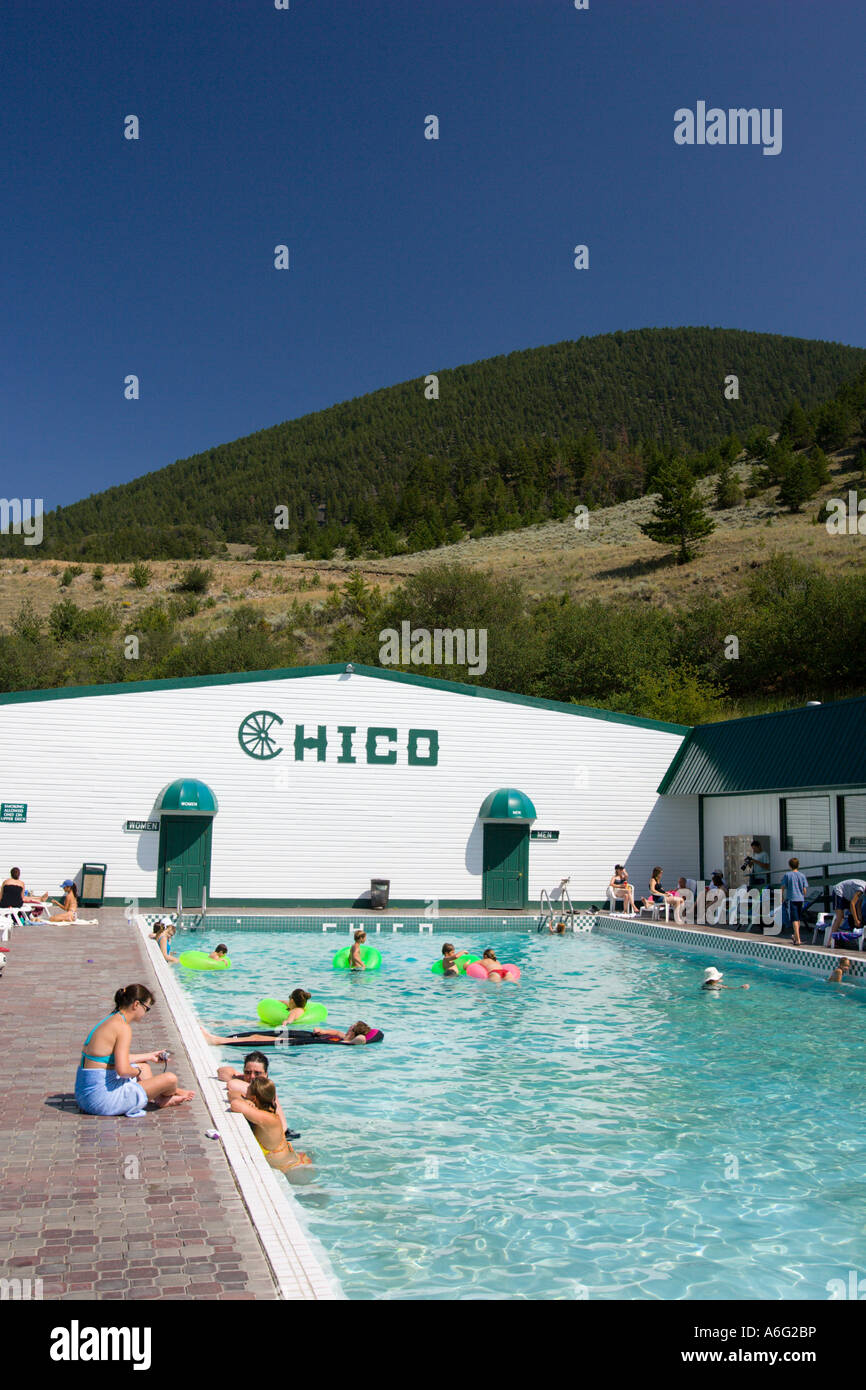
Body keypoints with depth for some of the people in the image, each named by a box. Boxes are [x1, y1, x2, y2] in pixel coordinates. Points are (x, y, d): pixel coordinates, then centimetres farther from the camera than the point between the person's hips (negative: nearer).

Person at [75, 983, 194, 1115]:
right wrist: (138, 1071, -5)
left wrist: (149, 1056, 31)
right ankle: (165, 1099, 27)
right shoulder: (123, 1027, -18)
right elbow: (123, 1070, -27)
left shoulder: (110, 1019, 11)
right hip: (102, 1099, -11)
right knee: (170, 1078, -4)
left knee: (144, 1066, 32)